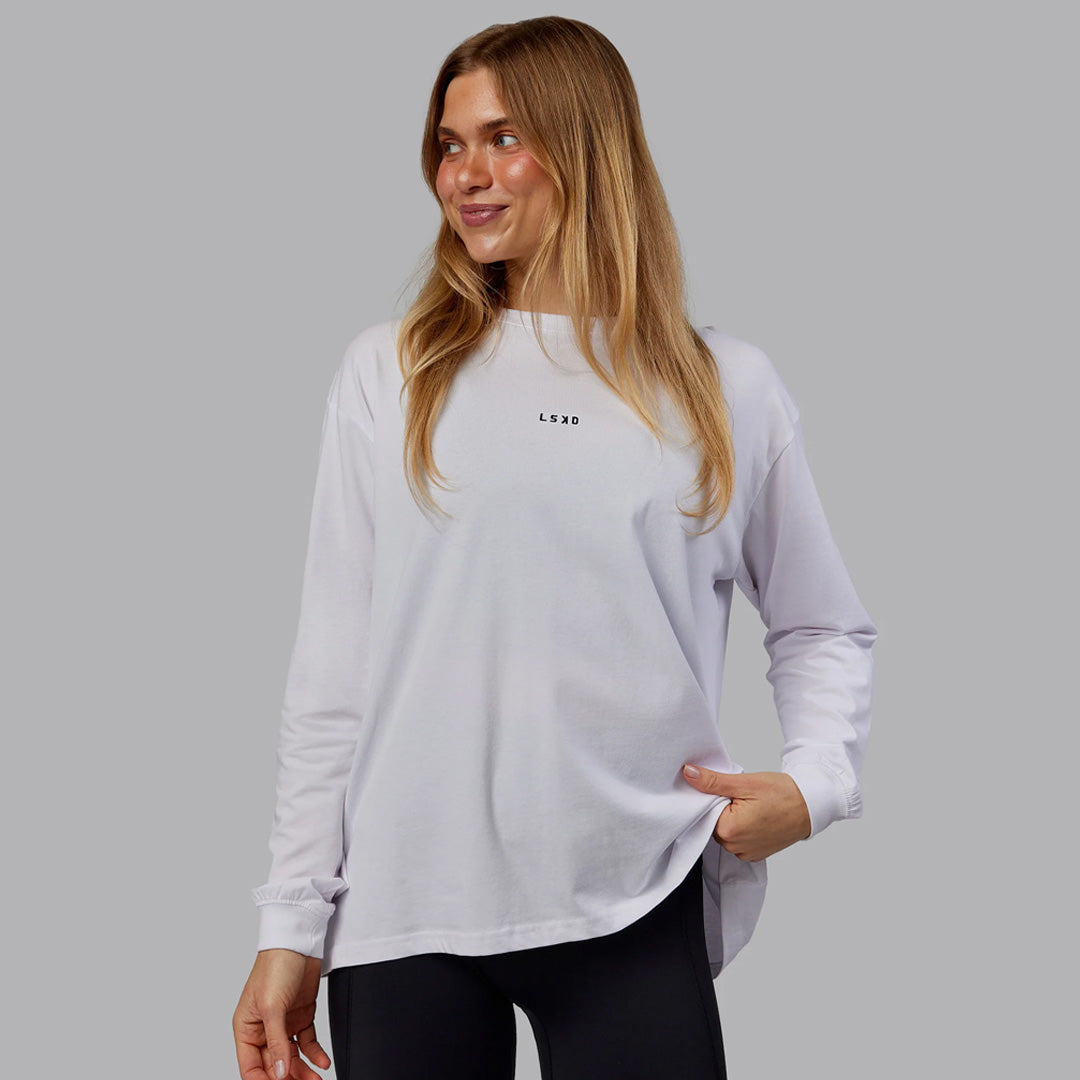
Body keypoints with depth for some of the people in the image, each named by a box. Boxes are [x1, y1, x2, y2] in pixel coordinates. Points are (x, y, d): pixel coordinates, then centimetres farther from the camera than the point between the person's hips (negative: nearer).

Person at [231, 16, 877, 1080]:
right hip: (404, 911, 0)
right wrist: (291, 928, 1)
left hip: (634, 912, 0)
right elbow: (331, 672, 3)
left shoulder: (727, 387, 5)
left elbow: (824, 628, 15)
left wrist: (813, 782, -4)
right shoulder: (389, 373, 4)